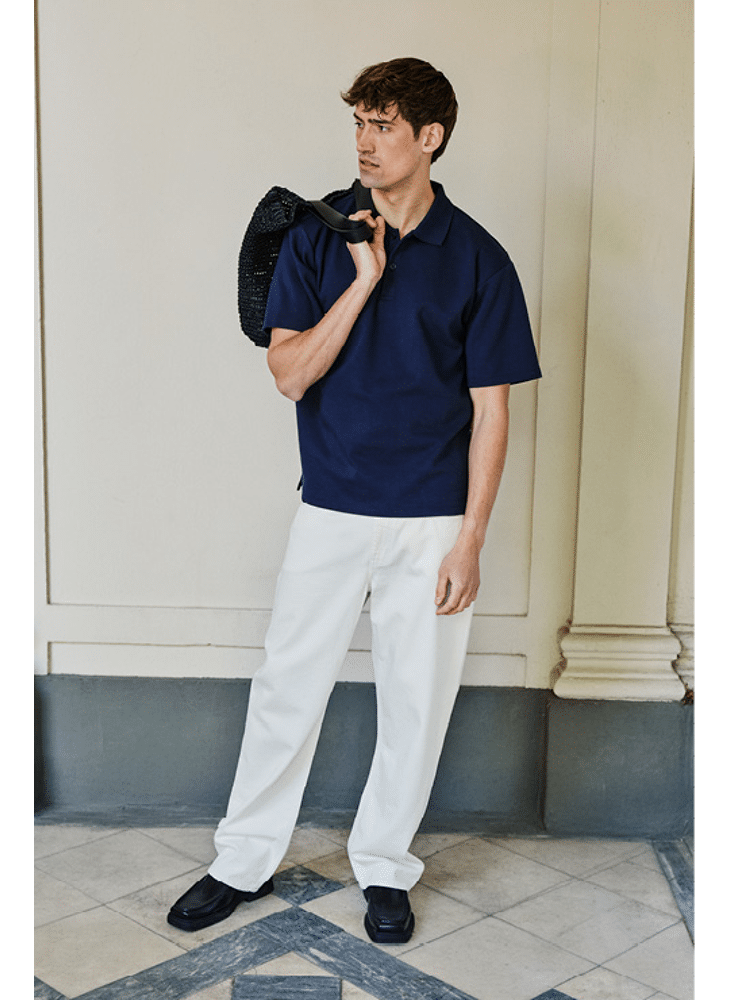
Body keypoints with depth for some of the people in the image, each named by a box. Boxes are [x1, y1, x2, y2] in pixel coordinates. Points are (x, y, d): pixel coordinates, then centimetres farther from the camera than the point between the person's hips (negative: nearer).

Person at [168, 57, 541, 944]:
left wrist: (469, 541, -7)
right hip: (330, 512, 1)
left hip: (432, 522, -1)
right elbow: (289, 373, -7)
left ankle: (384, 867, 29)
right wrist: (364, 281, -17)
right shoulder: (316, 236, 1)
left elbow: (489, 409, -3)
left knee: (416, 702, 9)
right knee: (286, 689, 9)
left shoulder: (477, 259, -3)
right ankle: (244, 862, 26)